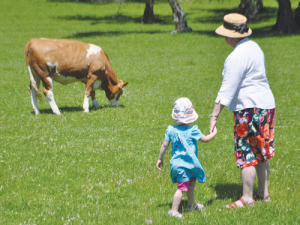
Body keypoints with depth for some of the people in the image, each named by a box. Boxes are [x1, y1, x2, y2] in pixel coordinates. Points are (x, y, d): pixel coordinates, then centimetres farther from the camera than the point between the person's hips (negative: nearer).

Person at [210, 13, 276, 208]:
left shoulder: (237, 57, -19)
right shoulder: (254, 47, 10)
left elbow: (227, 89, -23)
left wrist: (214, 115, -22)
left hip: (249, 108, -10)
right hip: (266, 104, 10)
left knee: (246, 154, -3)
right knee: (261, 153, 16)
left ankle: (247, 198, 1)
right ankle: (264, 193, 23)